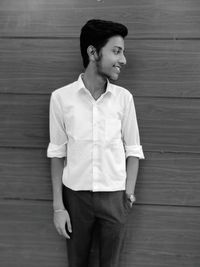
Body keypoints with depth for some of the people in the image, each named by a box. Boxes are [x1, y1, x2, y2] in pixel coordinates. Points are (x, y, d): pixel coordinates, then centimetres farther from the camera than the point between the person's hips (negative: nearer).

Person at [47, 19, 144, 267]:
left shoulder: (124, 98, -4)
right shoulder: (61, 97, -7)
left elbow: (133, 151, 3)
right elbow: (57, 153, -1)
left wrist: (129, 193, -5)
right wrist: (58, 206, -1)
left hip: (114, 197, 1)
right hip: (76, 196, 0)